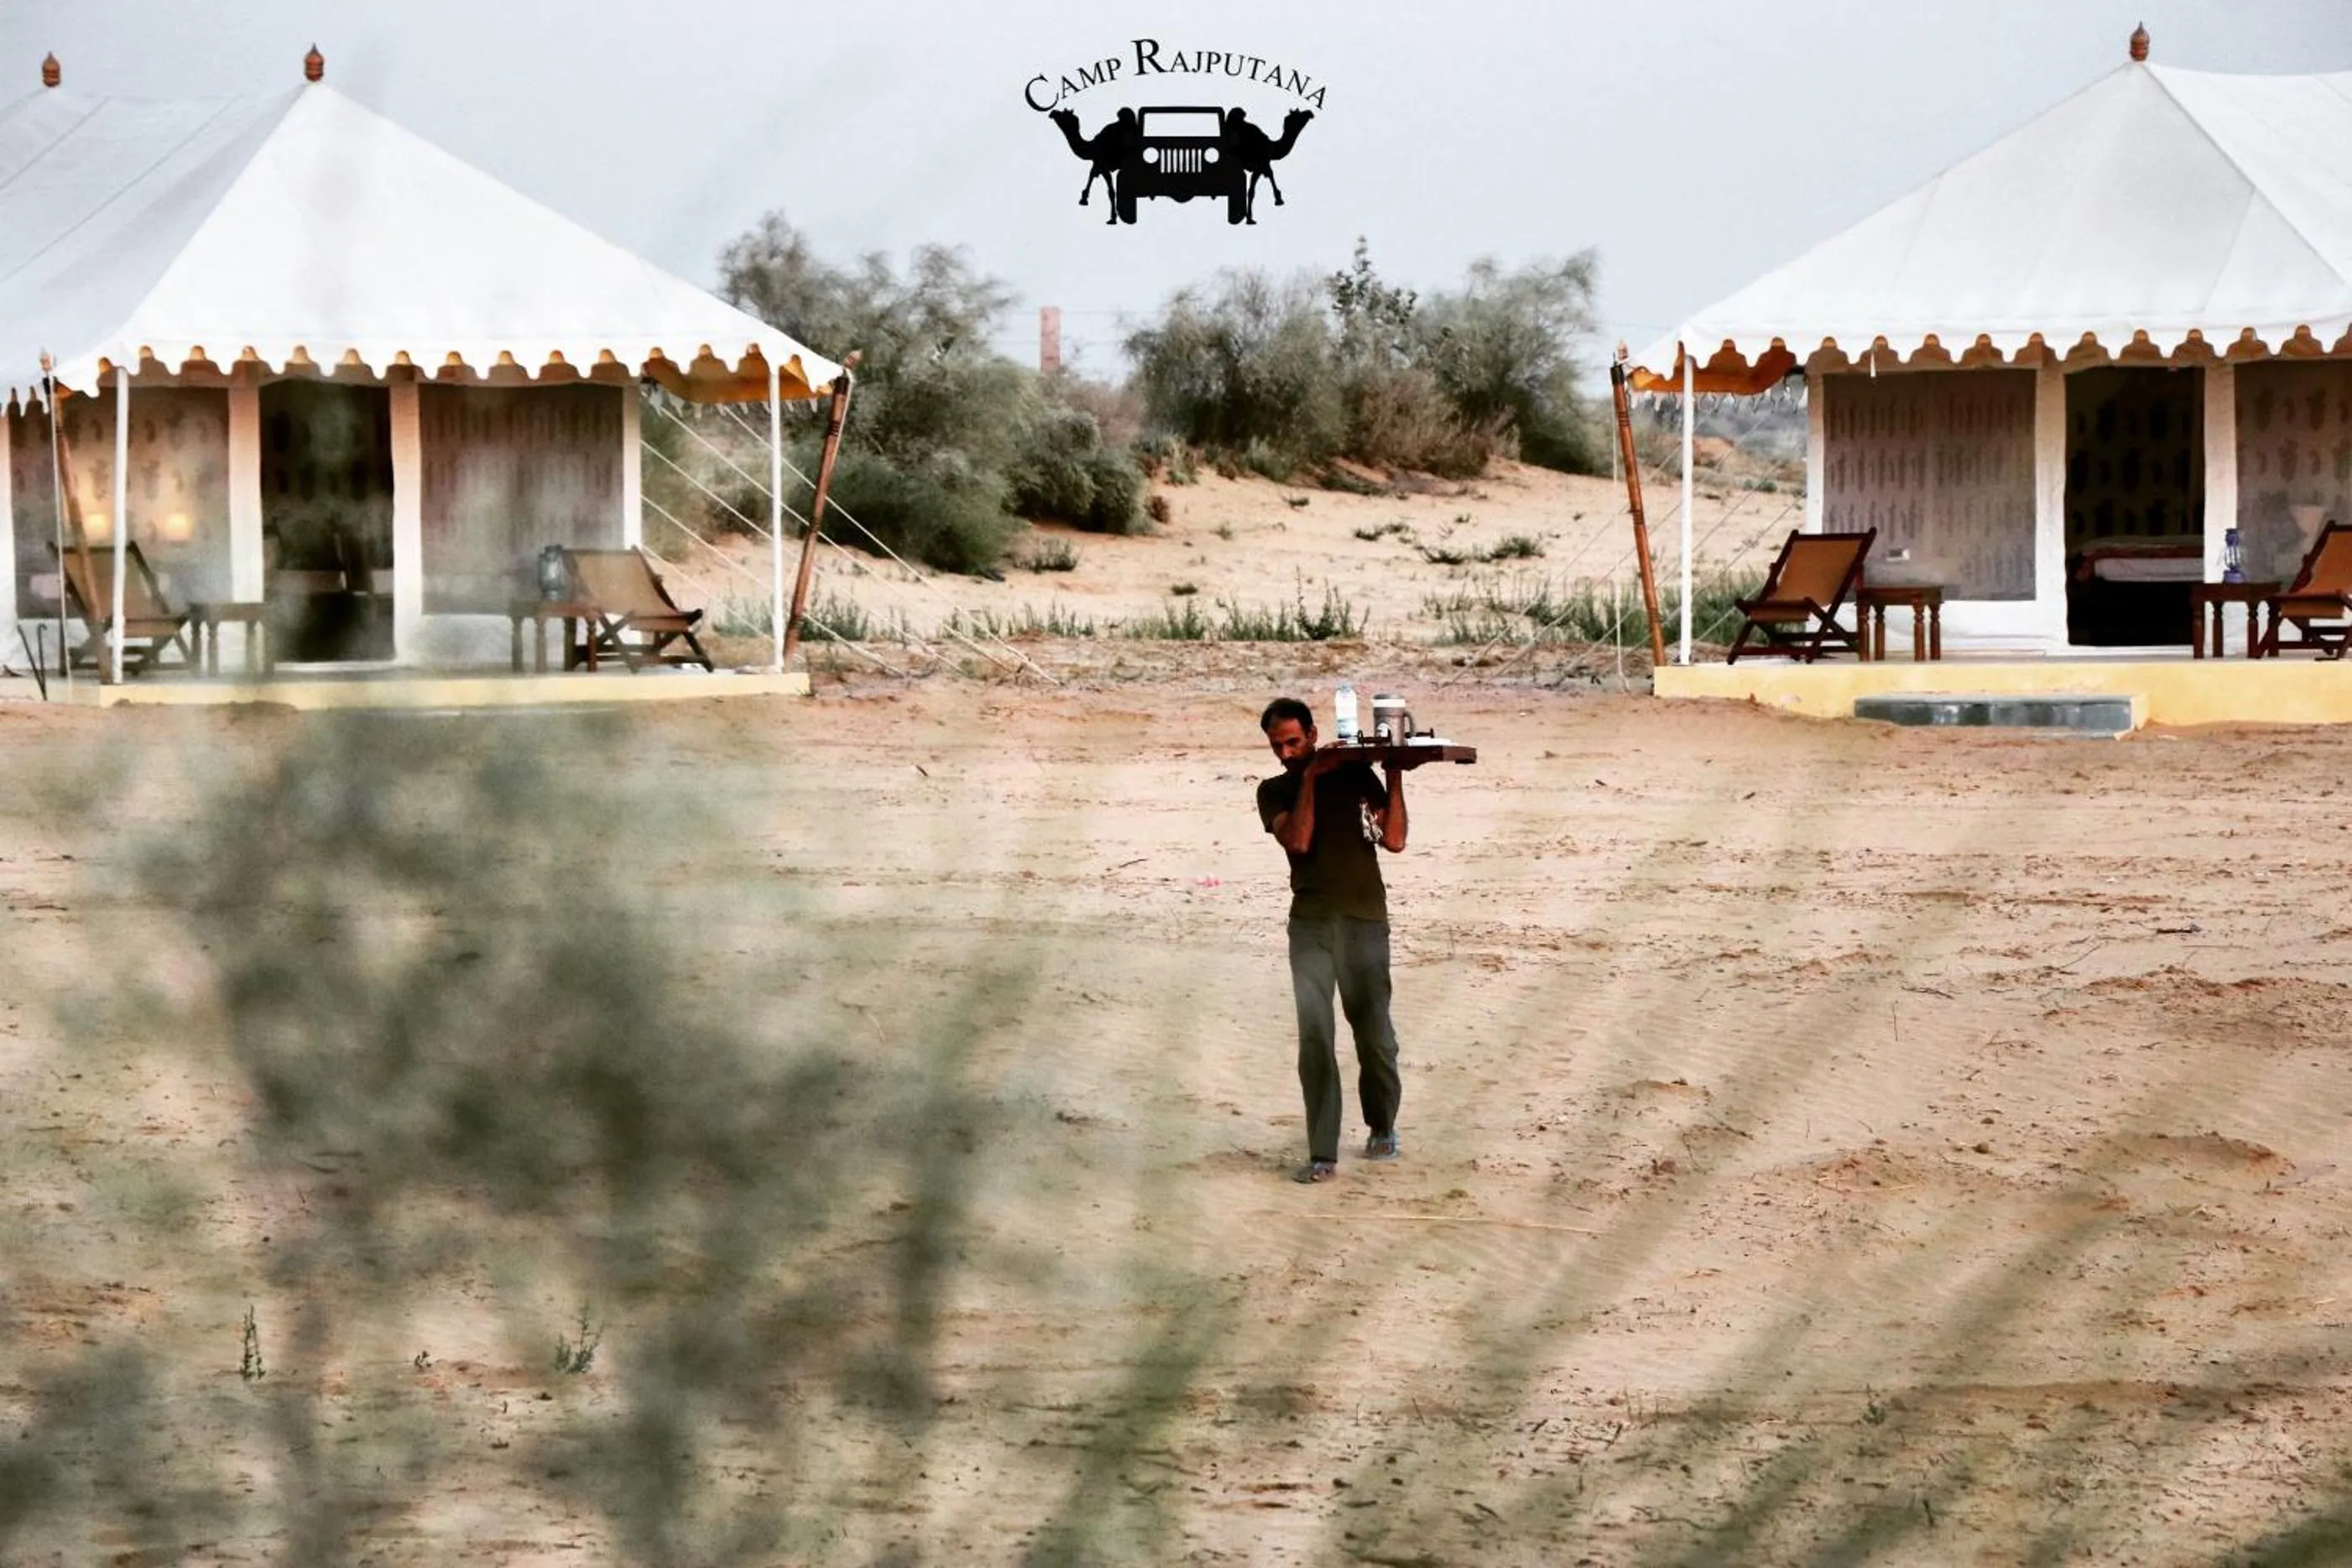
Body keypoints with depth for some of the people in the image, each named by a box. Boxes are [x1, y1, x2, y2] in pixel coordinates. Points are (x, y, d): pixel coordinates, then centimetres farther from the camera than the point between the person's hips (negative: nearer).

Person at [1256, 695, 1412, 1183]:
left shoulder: (1355, 774, 7)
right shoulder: (1274, 792, 9)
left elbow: (1393, 840, 0)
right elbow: (1297, 840, -11)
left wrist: (1395, 778, -6)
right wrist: (1310, 779, -12)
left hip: (1365, 922, 0)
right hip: (1311, 923, 0)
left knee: (1373, 1032, 5)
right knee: (1315, 1037, -10)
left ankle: (1382, 1126, 31)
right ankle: (1322, 1155, -11)